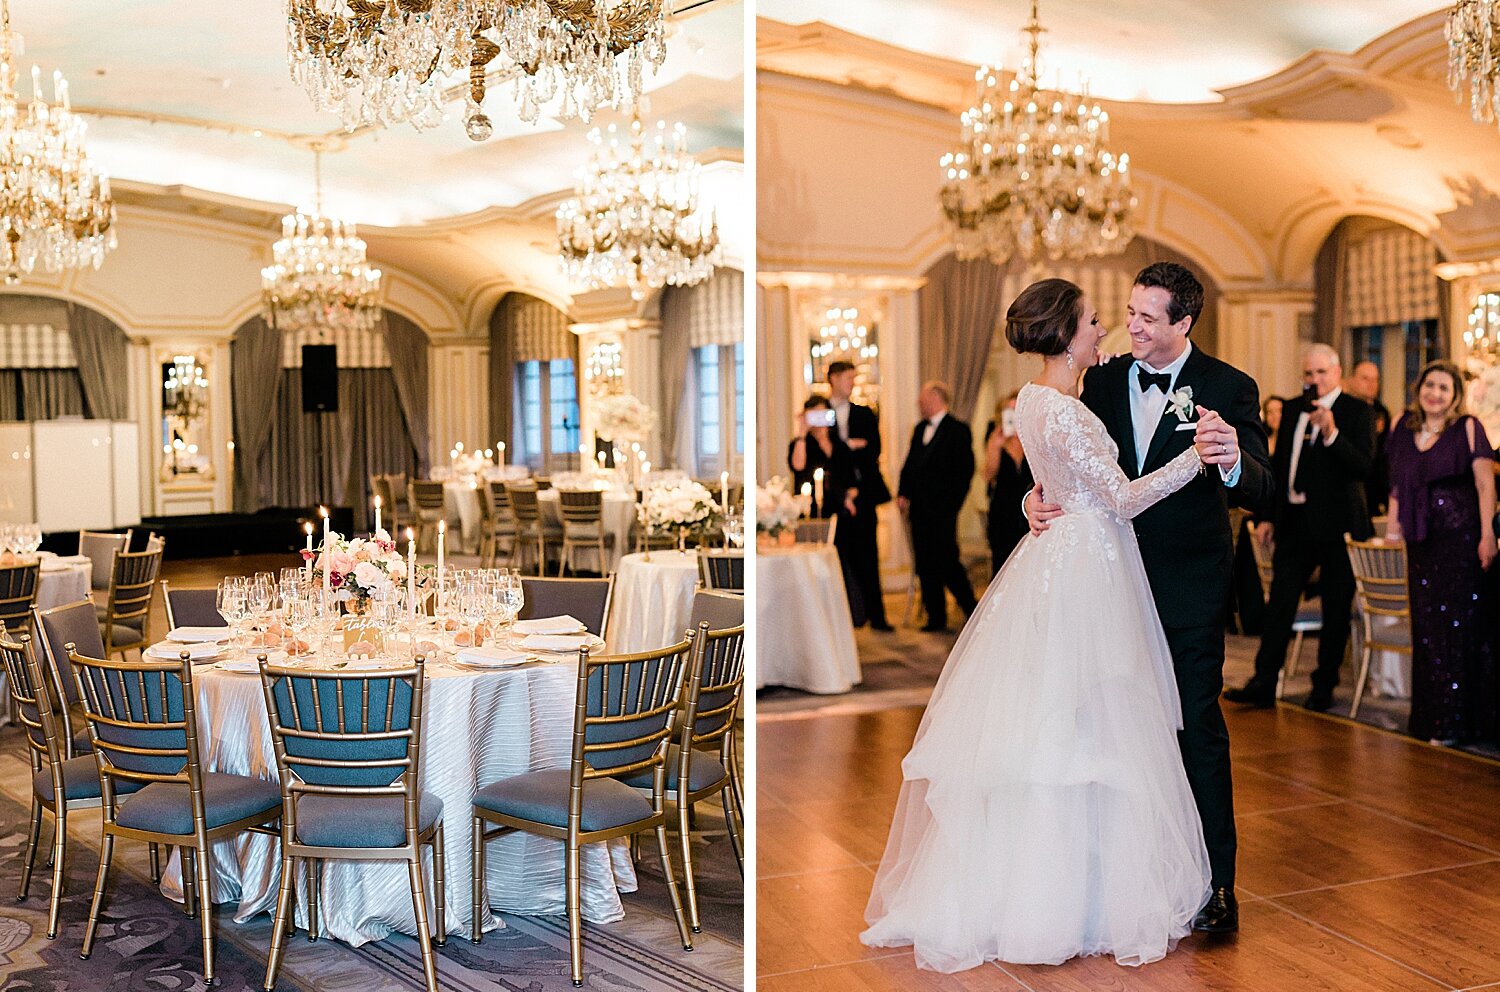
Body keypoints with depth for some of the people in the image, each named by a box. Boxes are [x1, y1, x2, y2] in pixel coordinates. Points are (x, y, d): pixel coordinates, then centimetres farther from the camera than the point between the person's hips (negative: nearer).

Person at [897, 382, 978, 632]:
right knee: (925, 566, 6)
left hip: (941, 509, -7)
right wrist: (903, 494, 7)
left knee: (947, 562, -9)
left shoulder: (958, 430, -5)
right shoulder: (920, 429, 17)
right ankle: (936, 619, 12)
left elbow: (966, 470, -8)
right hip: (919, 508, 7)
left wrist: (951, 503, -13)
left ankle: (972, 611, 6)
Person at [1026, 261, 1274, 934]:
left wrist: (1234, 462, -42)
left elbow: (1262, 494, -19)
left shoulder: (1229, 387, -11)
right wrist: (1038, 498, -15)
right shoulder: (1104, 381, 1)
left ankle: (1217, 883, 12)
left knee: (1198, 728, 0)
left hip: (1190, 584, -4)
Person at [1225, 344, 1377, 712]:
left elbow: (1364, 468, -15)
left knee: (1336, 610, 5)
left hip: (1338, 524, -5)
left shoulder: (1358, 412, -5)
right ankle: (1263, 683, 7)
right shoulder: (1293, 409, 11)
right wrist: (1268, 516, 13)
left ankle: (1324, 687, 15)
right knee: (1279, 605, 3)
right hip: (1295, 523, 5)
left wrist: (1331, 434, -26)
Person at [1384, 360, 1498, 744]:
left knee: (1461, 623, -2)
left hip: (1461, 538, -5)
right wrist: (1391, 534, 10)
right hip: (1421, 541, 5)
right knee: (1427, 629, 8)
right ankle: (1432, 719, 16)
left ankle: (1461, 720, 5)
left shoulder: (1468, 428, -4)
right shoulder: (1402, 431, 9)